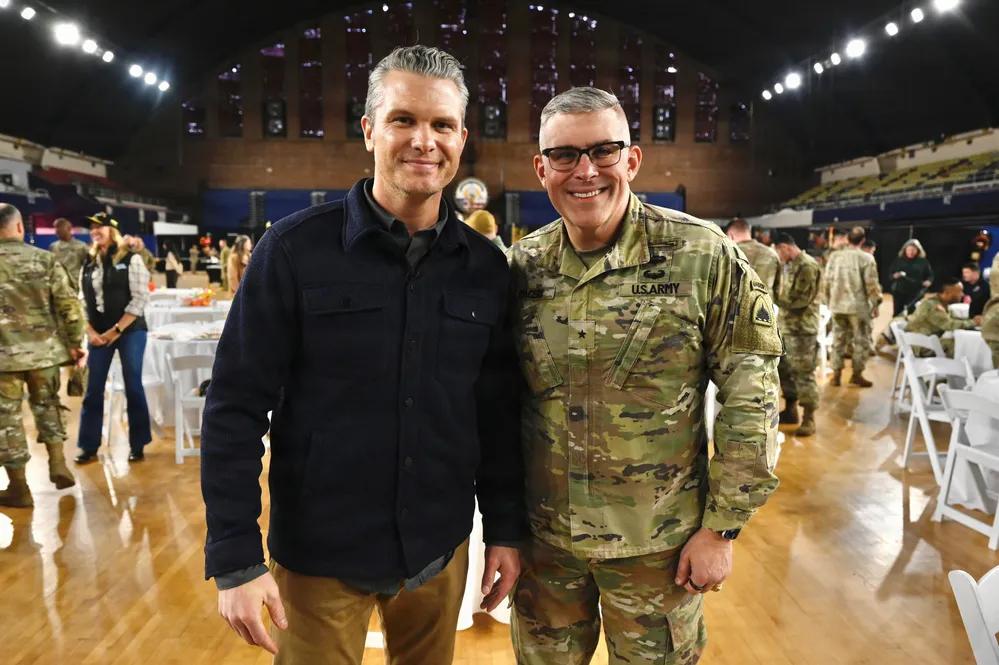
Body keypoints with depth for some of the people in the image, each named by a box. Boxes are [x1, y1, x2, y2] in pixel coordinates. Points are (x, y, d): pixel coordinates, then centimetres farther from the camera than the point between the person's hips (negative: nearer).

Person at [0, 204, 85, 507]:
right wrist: (73, 343, 7)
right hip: (43, 348, 2)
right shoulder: (45, 260, -2)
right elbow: (69, 306, -3)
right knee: (46, 405, 22)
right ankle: (58, 463, 16)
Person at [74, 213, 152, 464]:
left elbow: (140, 299, -9)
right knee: (93, 390, 5)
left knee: (133, 386, 0)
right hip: (98, 334, 4)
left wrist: (116, 330, -11)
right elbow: (82, 300, 10)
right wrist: (90, 332, -4)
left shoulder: (131, 259, -3)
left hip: (129, 331, -4)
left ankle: (137, 445, 11)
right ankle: (89, 447, 16)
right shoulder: (89, 264, 10)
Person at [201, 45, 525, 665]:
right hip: (318, 554, -3)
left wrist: (506, 528, 4)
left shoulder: (486, 266, -2)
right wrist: (235, 557, -13)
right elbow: (235, 407, -11)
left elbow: (499, 411, 3)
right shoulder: (295, 249, -12)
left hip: (441, 548, 3)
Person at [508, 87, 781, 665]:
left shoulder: (703, 255, -13)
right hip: (543, 534, 3)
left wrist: (722, 526, -9)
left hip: (659, 541, -2)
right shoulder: (523, 265, -3)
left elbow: (751, 396, -9)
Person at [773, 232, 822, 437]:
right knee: (784, 369, 15)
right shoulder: (789, 265, 15)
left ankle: (809, 418, 3)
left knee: (803, 372, -5)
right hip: (786, 325, 9)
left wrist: (776, 297, -14)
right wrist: (775, 295, 2)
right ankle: (790, 409, 28)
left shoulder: (807, 266, -14)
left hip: (802, 327, -9)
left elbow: (801, 298, -20)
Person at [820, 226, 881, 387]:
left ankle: (836, 374, 13)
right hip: (858, 306, -4)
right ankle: (857, 374, 12)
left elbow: (826, 280, 4)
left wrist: (828, 301, 15)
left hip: (837, 305, 4)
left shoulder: (834, 256, 0)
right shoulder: (866, 258, -10)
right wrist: (875, 304, 2)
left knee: (838, 340, 11)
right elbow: (871, 284, -9)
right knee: (861, 341, 8)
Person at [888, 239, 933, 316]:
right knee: (897, 314, 5)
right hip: (899, 292, 1)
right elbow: (890, 273, 10)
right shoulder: (898, 260, 6)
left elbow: (930, 275, 8)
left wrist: (928, 281, -12)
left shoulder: (923, 261, 4)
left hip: (916, 293, -1)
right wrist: (894, 275, -12)